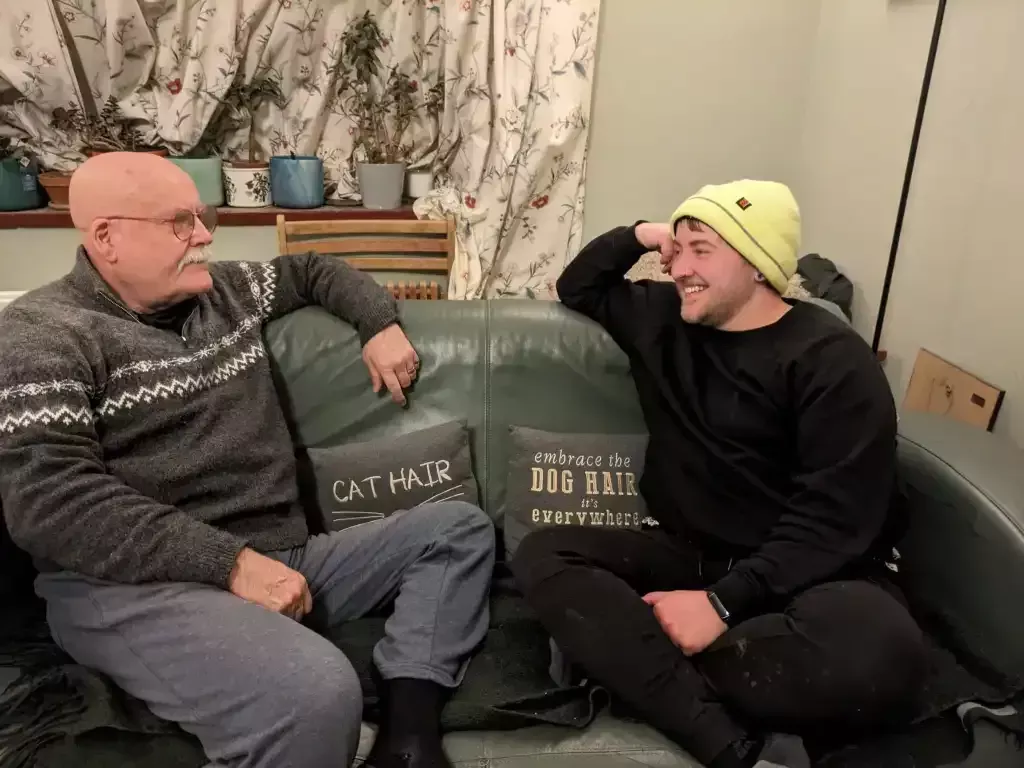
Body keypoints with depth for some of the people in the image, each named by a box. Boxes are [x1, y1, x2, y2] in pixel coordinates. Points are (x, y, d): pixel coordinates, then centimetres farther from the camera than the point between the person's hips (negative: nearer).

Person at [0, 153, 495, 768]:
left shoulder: (227, 291, 15)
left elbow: (314, 272, 33)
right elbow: (49, 497, -17)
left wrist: (381, 324, 13)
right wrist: (231, 563, -24)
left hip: (279, 557, 8)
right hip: (140, 586, -8)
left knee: (459, 527, 1)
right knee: (318, 694, -37)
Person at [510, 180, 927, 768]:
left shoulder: (832, 359, -10)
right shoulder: (665, 318, 8)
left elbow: (833, 520, -17)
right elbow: (578, 290, 23)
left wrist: (723, 602, -26)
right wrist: (639, 237, 4)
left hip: (802, 573, -4)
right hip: (688, 554, 5)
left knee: (878, 646, -38)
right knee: (543, 555, -21)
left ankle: (633, 661, -22)